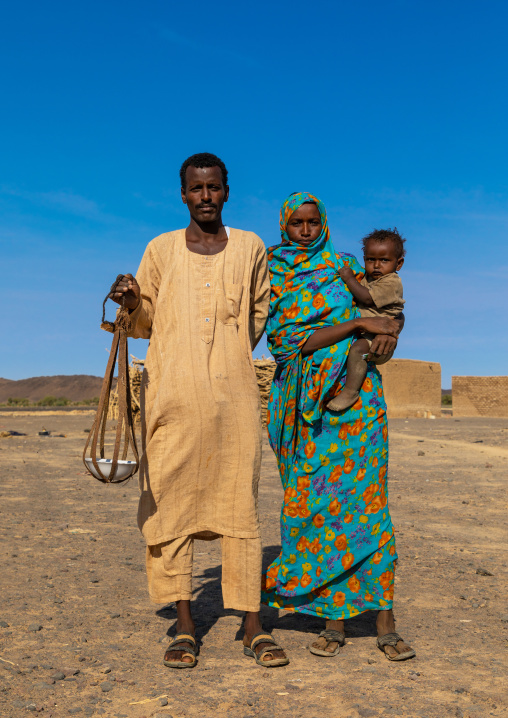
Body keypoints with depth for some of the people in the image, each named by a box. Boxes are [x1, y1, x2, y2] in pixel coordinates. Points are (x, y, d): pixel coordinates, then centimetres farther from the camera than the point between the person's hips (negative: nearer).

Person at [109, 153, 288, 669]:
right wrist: (131, 302, -6)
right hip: (171, 395, 0)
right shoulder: (160, 250, 9)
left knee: (239, 507, 0)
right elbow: (143, 323, 14)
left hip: (233, 397, 0)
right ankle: (184, 627, 11)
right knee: (170, 506, 0)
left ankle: (253, 628, 8)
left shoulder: (250, 248, 10)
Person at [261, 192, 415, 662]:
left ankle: (385, 622, 1)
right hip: (305, 404, -1)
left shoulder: (345, 266, 12)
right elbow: (290, 341, -8)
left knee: (365, 499, -4)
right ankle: (334, 621, 9)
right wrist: (360, 323, -14)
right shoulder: (272, 278, 5)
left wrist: (391, 330, -7)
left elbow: (391, 309, 18)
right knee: (316, 504, -1)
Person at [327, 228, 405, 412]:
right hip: (364, 335, 10)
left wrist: (349, 279, -12)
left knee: (357, 348, -35)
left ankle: (350, 391, -30)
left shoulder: (392, 282, -12)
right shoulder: (367, 278, 17)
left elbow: (367, 298, -22)